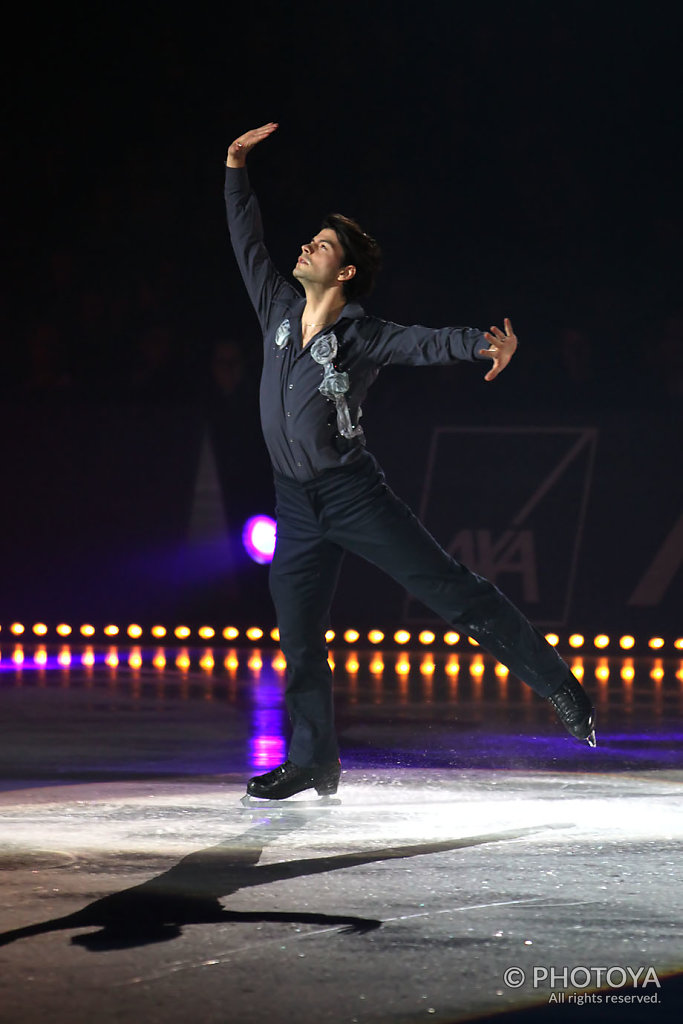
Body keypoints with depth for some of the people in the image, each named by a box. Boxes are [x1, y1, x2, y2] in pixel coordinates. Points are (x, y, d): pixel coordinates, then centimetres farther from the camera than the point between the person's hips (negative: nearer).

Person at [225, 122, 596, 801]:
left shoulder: (362, 337, -8)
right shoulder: (279, 310, 7)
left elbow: (427, 343, -23)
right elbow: (247, 244, 16)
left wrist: (484, 345, -43)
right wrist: (236, 170, 14)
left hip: (353, 491, -5)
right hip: (295, 504, 5)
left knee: (451, 589, -6)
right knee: (298, 640, 6)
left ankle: (557, 682, 0)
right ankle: (311, 763, 15)